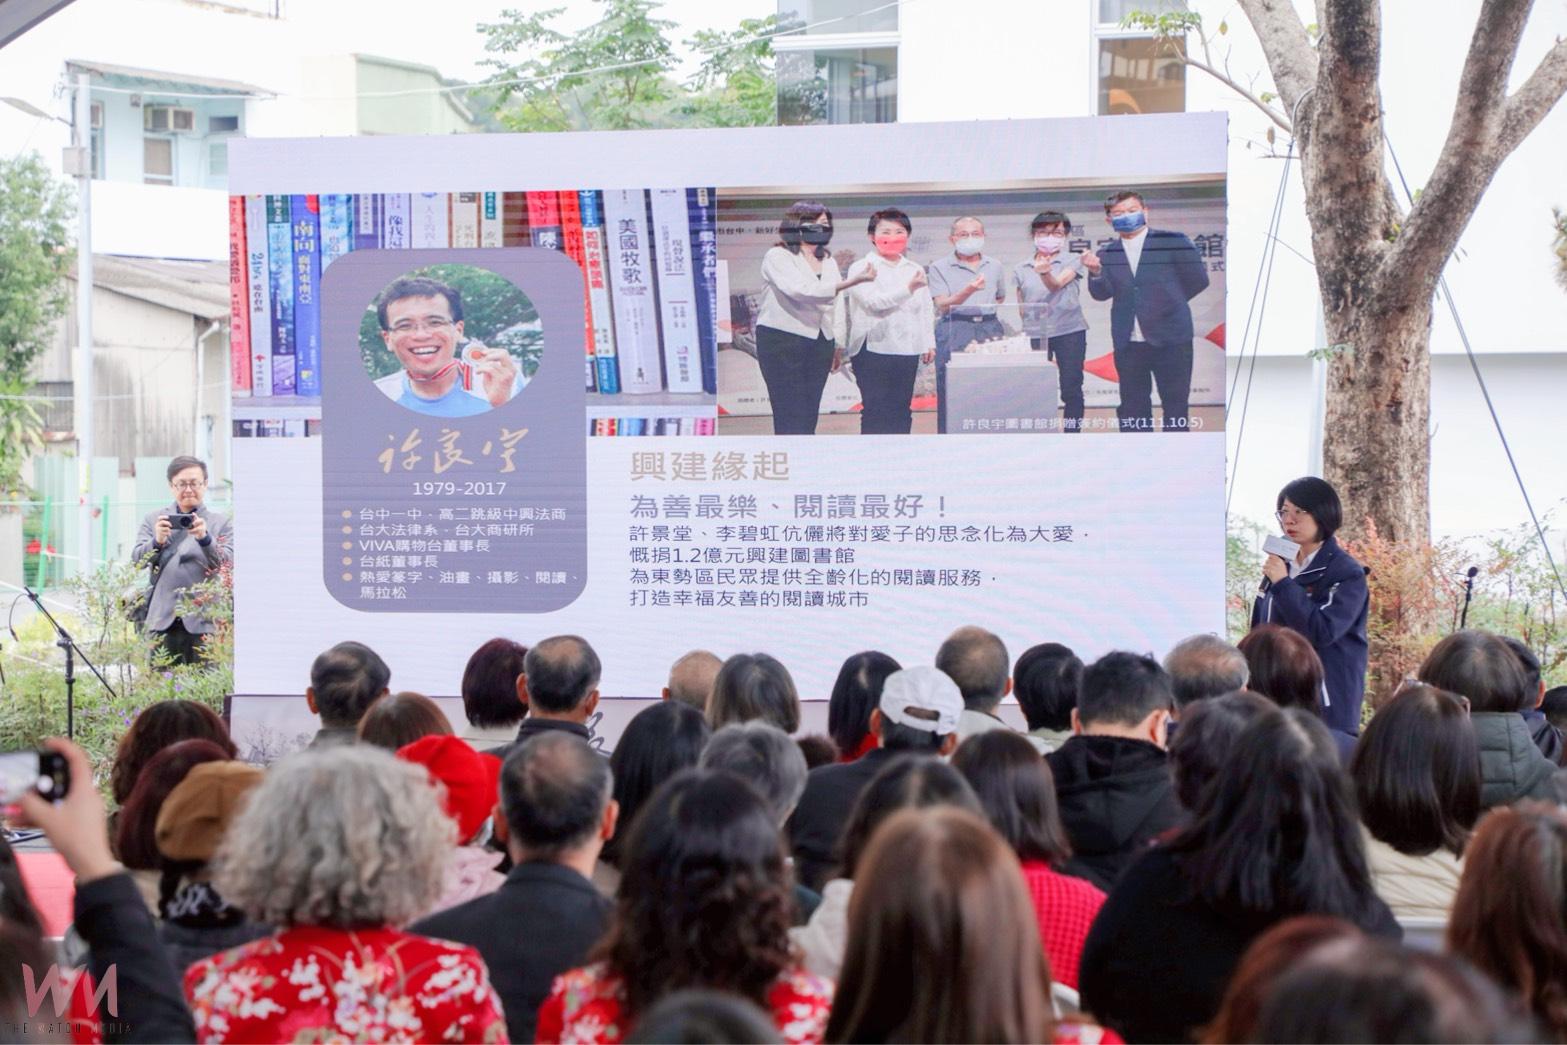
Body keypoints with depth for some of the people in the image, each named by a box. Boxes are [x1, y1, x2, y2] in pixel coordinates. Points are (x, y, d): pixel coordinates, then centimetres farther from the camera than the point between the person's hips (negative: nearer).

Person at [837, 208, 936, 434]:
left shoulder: (916, 270, 15)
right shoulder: (861, 268, -1)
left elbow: (926, 309, 15)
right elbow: (873, 301, -14)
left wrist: (928, 343, 7)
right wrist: (907, 289, -18)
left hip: (907, 348, 5)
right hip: (874, 348, -5)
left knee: (902, 408, 6)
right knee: (875, 409, -5)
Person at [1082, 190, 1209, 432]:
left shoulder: (1172, 241, -1)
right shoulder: (1107, 254, 6)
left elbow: (1198, 279, 3)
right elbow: (1102, 294, -4)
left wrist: (1168, 301, 9)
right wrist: (1095, 272, -22)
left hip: (1170, 338, -2)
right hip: (1128, 342, 3)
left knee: (1175, 402, 2)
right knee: (1133, 406, 7)